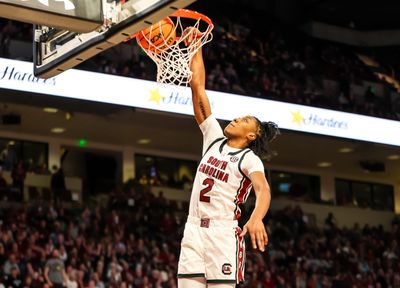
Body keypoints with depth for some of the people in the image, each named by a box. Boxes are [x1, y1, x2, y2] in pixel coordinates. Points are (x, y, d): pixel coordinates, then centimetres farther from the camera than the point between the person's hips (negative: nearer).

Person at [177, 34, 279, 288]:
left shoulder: (250, 159, -3)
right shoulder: (214, 138, 14)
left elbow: (263, 189, -23)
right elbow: (198, 88, 13)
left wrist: (256, 218, -44)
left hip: (223, 232, -5)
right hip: (193, 229, 5)